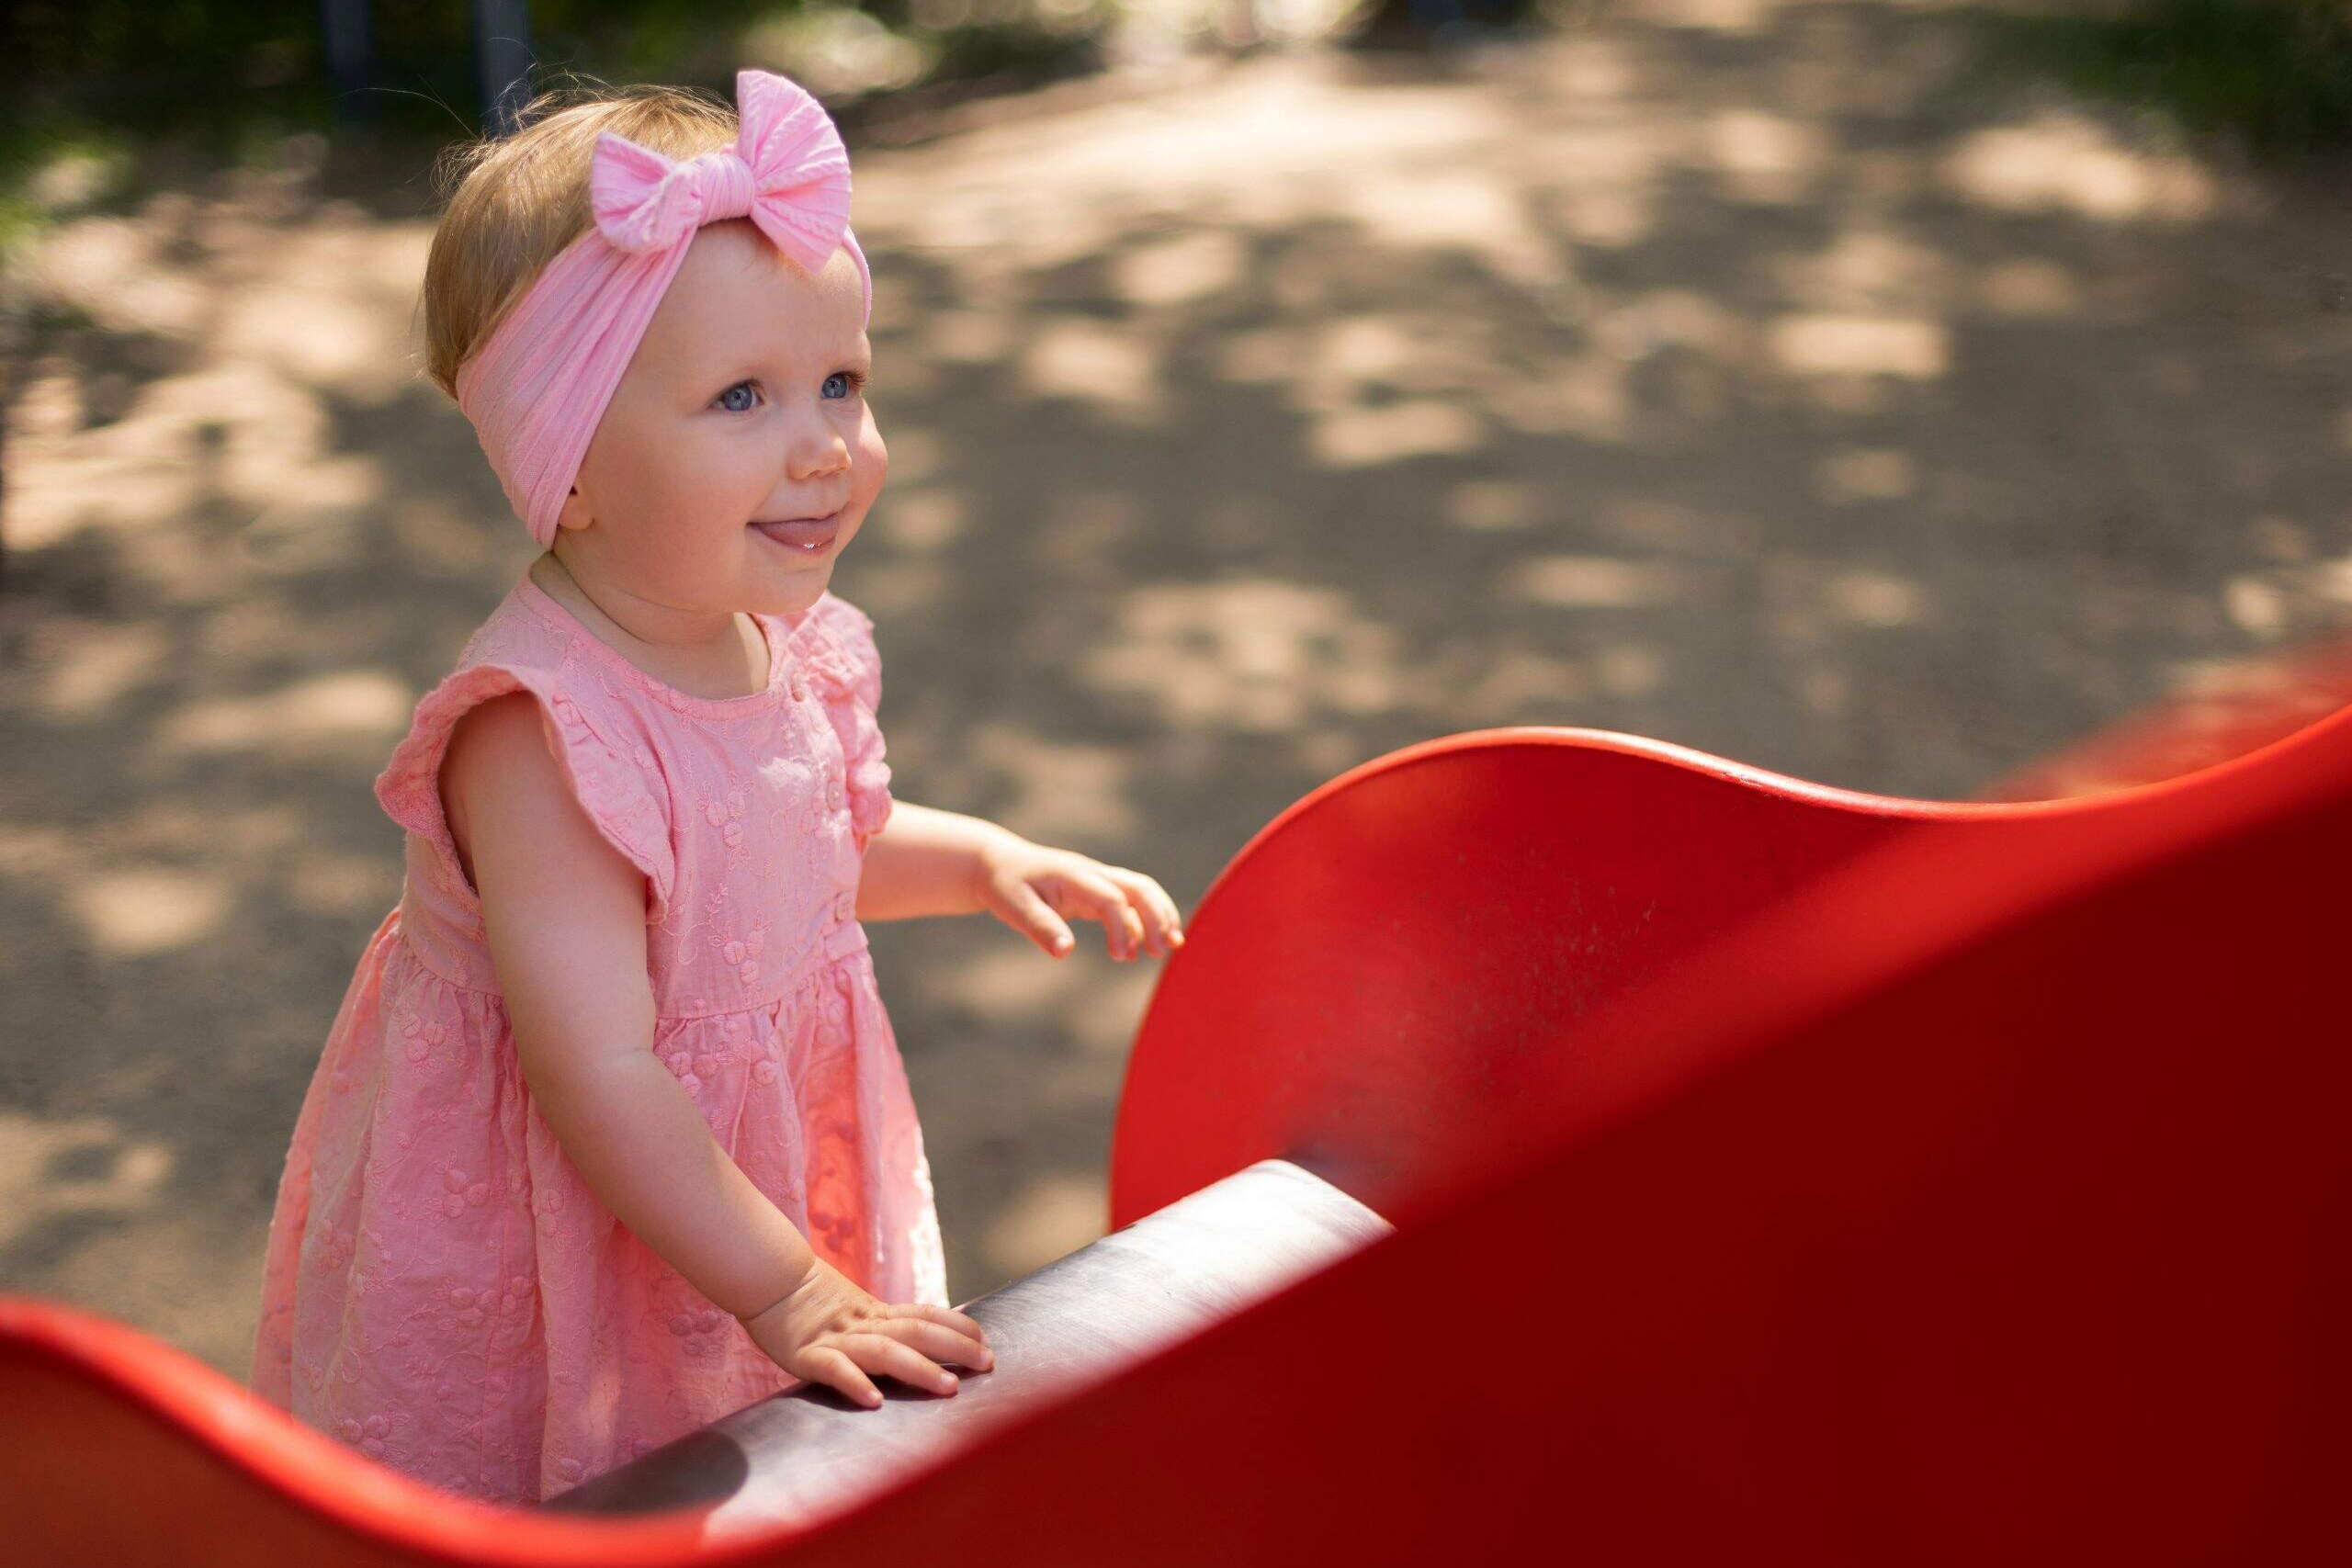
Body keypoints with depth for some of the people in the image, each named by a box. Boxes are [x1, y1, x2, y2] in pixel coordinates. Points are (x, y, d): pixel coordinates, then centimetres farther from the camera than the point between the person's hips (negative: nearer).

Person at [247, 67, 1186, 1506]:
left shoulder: (783, 645, -7)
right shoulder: (538, 734, -32)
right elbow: (602, 1077, -30)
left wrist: (985, 861, 2)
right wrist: (785, 1290, -25)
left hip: (747, 1182, 7)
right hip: (533, 1271, -7)